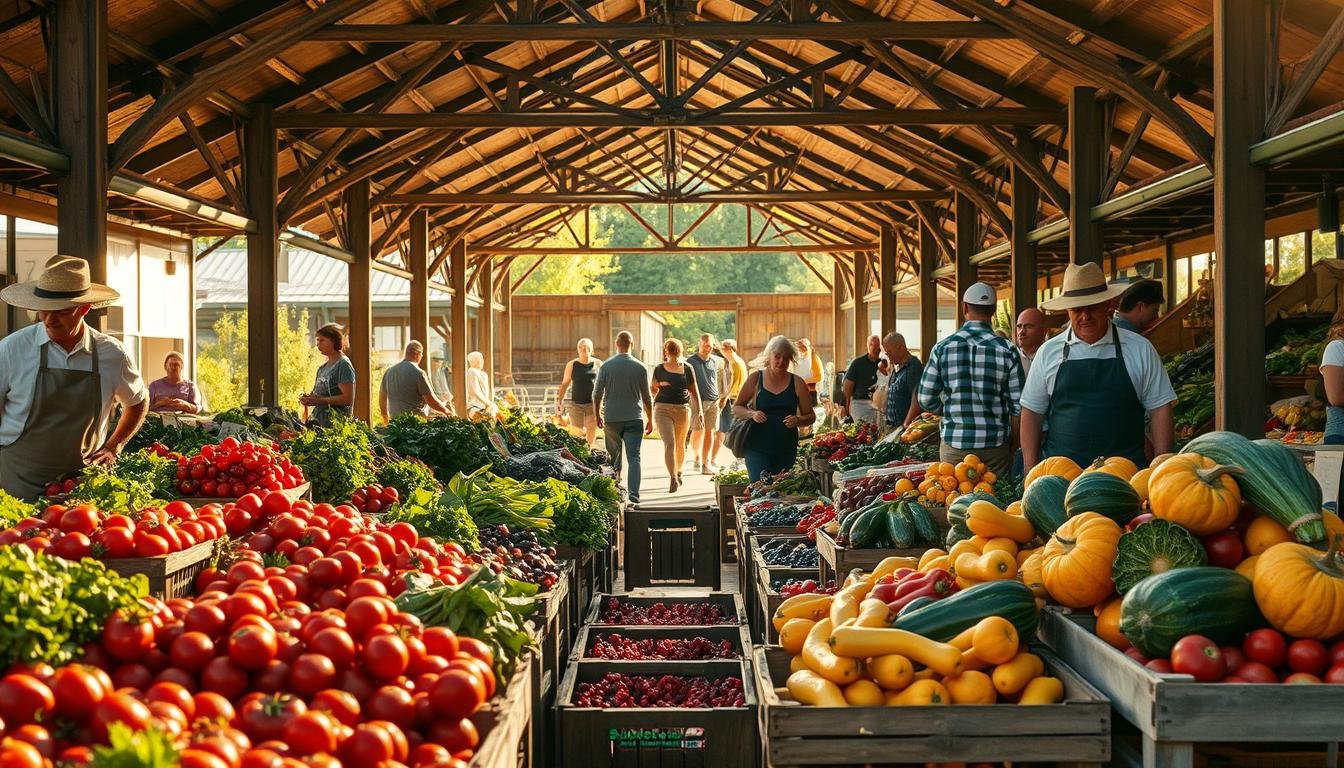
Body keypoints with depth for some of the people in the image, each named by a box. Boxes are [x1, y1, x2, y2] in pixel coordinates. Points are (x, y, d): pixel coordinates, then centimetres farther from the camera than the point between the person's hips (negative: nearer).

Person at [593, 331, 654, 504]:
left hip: (611, 418, 1)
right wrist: (650, 420, 14)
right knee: (633, 458, -2)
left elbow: (597, 394, 2)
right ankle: (633, 493, -14)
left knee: (613, 457, 13)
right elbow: (647, 397, 5)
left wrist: (597, 416, 15)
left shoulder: (606, 366, -1)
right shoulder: (640, 367, -1)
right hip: (634, 419, -1)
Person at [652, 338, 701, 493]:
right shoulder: (659, 369, 5)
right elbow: (654, 389, 17)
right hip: (663, 409, -2)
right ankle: (673, 479, -21)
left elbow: (694, 391, 11)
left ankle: (678, 473, 37)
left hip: (683, 409, 2)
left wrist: (699, 410, 7)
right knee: (669, 443, -15)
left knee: (680, 444, 14)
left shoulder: (687, 369, 7)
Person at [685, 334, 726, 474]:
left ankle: (706, 463, 5)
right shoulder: (691, 361, -1)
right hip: (697, 400, -3)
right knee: (697, 431, -4)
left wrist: (723, 397, 21)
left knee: (709, 432, 2)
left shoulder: (716, 361, 10)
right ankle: (697, 458, 16)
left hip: (713, 401, 3)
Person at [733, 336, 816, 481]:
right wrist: (752, 413, -12)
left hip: (787, 451, 2)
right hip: (757, 448, -2)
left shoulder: (797, 383, 4)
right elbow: (736, 408, 9)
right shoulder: (755, 380, 2)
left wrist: (798, 420, -13)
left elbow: (810, 416, 9)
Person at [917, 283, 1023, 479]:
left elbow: (926, 401, 0)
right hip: (995, 446, 0)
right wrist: (1012, 447, 9)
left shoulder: (942, 348, -3)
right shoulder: (1006, 350, -4)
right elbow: (1017, 407, -3)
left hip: (954, 443, 0)